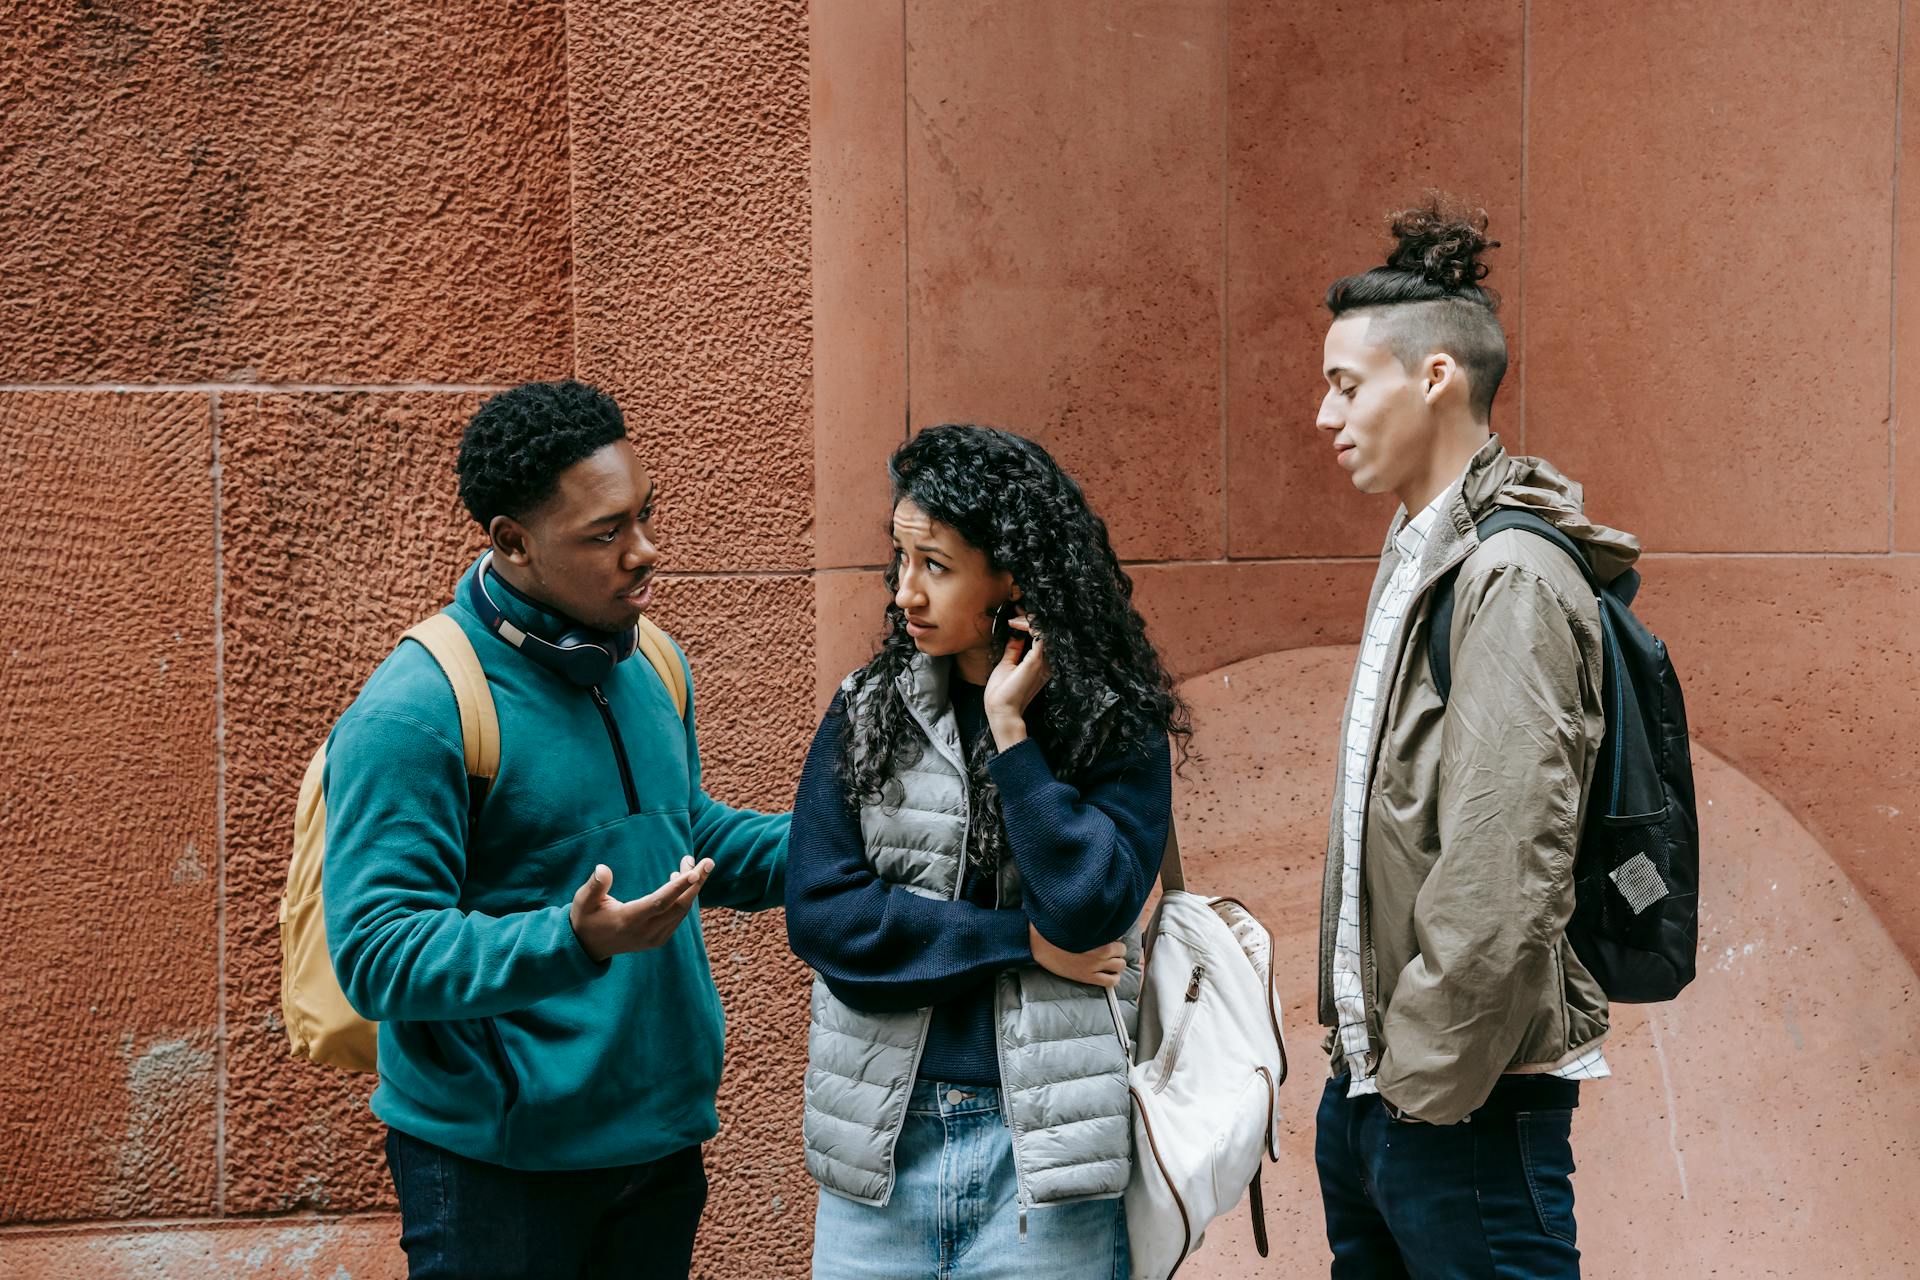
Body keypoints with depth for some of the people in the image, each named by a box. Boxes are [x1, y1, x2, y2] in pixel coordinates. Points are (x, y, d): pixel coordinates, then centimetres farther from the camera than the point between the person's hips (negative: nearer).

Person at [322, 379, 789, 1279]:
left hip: (660, 1134, 7)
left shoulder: (650, 664, 7)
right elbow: (376, 955, -22)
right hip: (492, 1165, -7)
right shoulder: (412, 713, -19)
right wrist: (574, 940, -34)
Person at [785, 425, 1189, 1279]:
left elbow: (1087, 907, -15)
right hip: (880, 1142, 2)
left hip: (1041, 1148, -2)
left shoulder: (1115, 726, -3)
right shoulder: (866, 711, 3)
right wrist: (1024, 942, -11)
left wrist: (1008, 728, -15)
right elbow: (820, 913, -5)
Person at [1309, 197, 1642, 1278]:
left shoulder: (1510, 578, -17)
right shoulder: (1419, 558, 14)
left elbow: (1505, 875, -23)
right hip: (1373, 1078, 9)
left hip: (1465, 1104, -9)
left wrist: (1430, 1084, -18)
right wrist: (1370, 1061, 16)